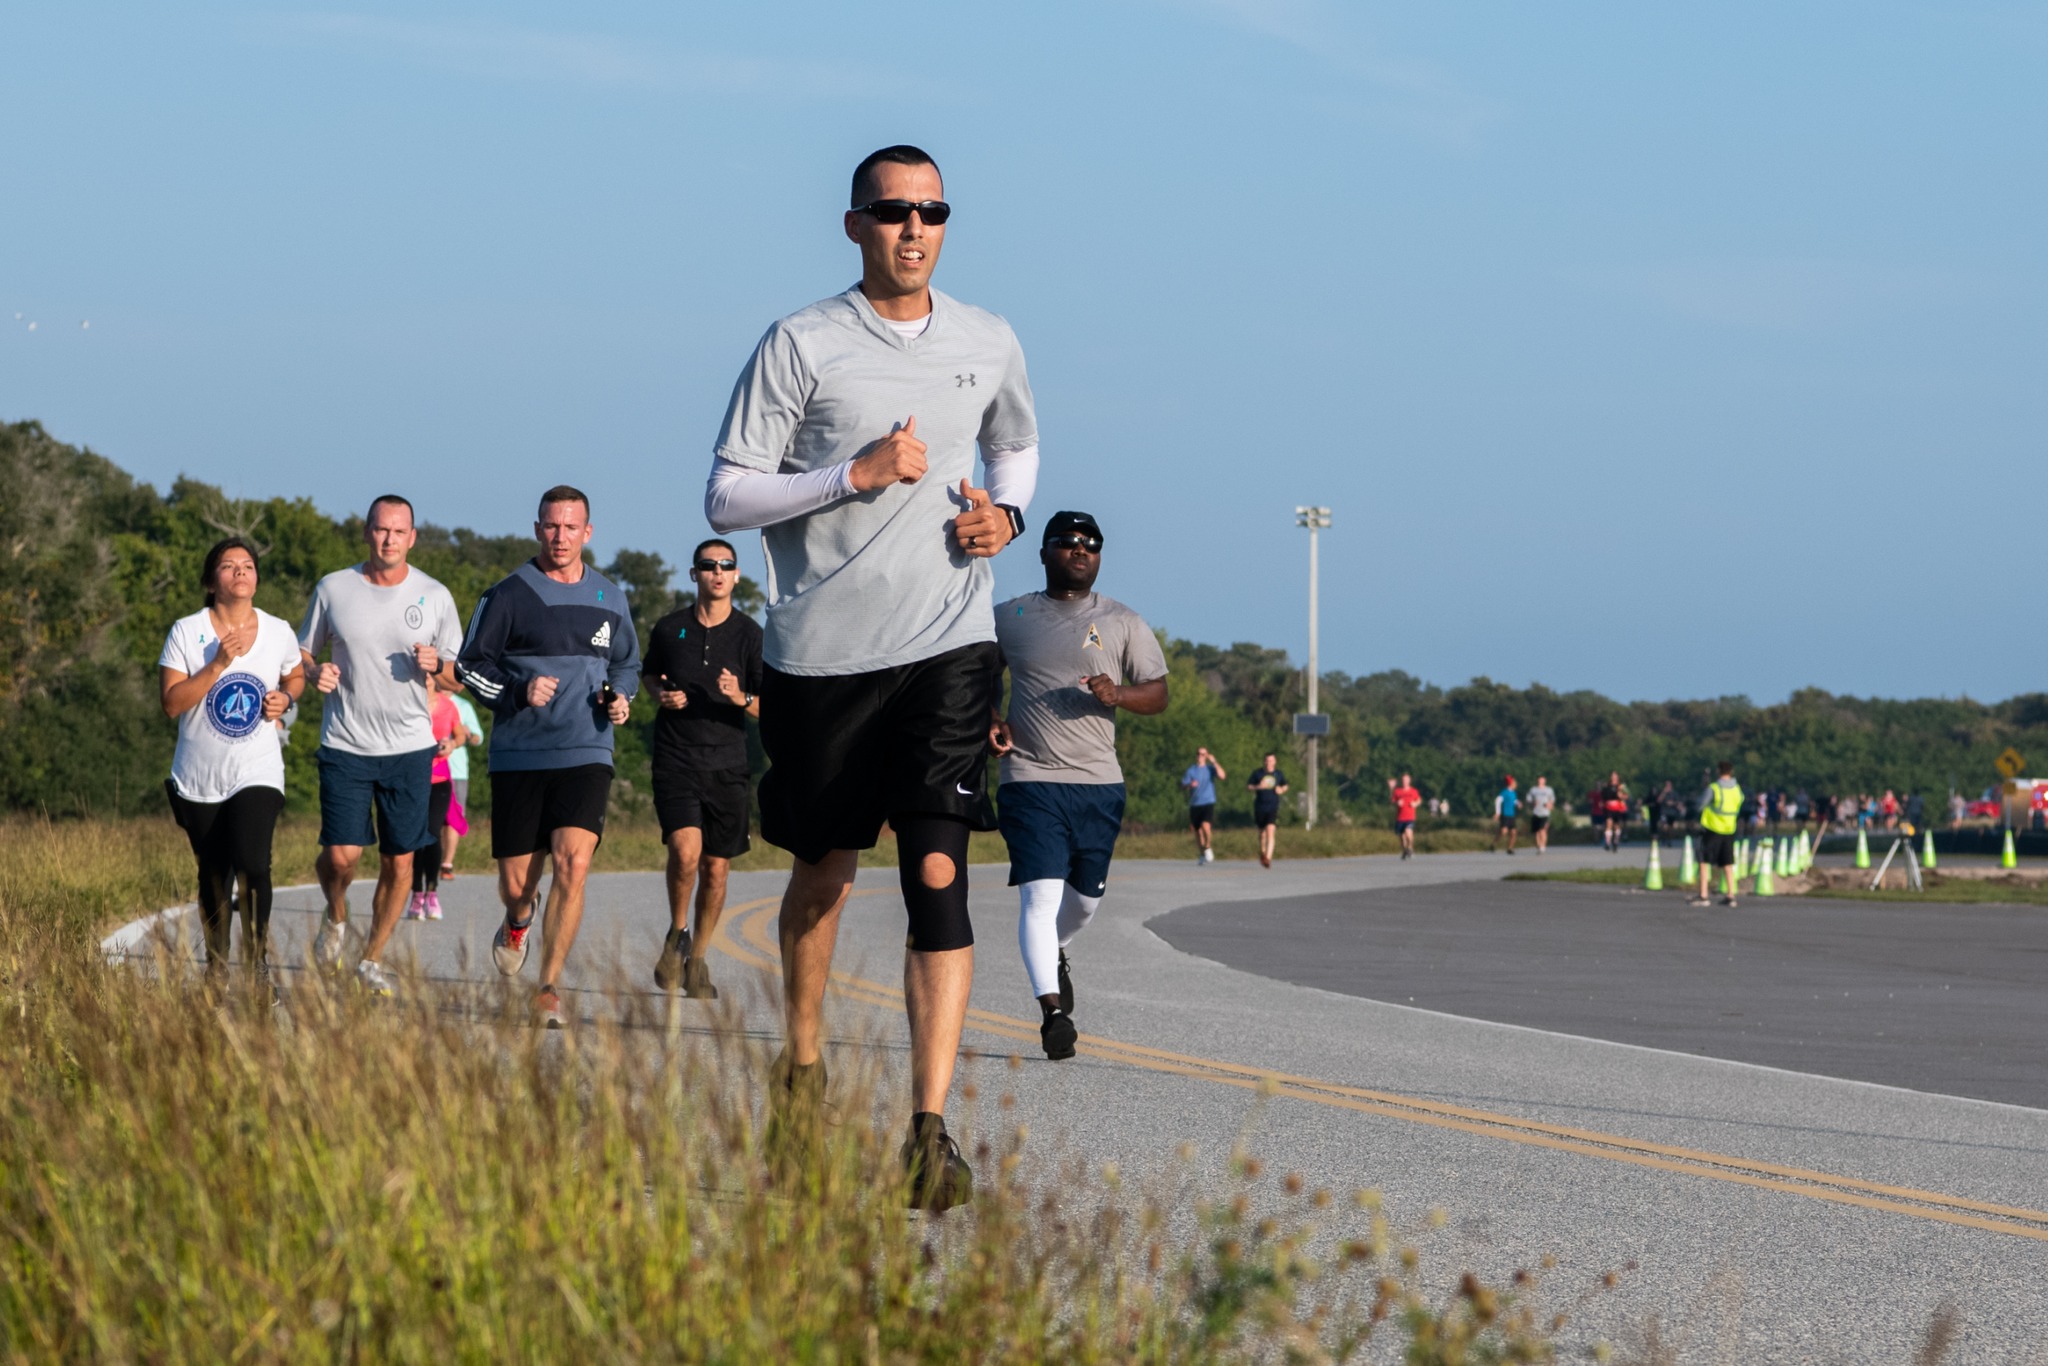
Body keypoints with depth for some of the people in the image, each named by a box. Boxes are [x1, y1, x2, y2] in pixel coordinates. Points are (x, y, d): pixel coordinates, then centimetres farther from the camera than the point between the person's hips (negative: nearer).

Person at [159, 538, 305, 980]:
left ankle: (258, 956, -5)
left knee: (252, 864, -21)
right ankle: (216, 968, 27)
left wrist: (285, 698, -2)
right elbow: (172, 703, -12)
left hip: (258, 773, 0)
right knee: (213, 876, 11)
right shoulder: (186, 632, -6)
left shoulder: (279, 632, 1)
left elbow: (296, 677, 20)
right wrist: (218, 664, -21)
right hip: (199, 778, 0)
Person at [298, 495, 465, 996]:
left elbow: (460, 674, 9)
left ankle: (372, 959, 18)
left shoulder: (434, 596, 3)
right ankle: (336, 918, 22)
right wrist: (316, 671, -10)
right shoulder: (333, 589, 2)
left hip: (410, 748, 1)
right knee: (341, 855, -11)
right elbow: (303, 653, 13)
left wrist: (437, 665, -14)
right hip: (345, 746, -1)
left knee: (399, 861, 1)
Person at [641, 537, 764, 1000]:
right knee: (685, 850, -21)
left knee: (716, 868, 4)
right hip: (675, 759, -1)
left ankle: (697, 961, 22)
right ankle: (676, 936, 4)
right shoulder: (669, 629, 3)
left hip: (727, 765, 1)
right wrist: (661, 694, 1)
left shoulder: (749, 635, 1)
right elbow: (648, 672, 23)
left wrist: (740, 698, -20)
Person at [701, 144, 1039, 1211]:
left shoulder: (988, 345, 8)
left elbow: (1017, 442, 29)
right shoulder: (801, 345, -4)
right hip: (821, 645, -1)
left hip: (946, 642, 1)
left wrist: (1006, 511, 7)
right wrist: (855, 473, -17)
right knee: (824, 869, 13)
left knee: (937, 872, -14)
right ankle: (801, 1063, 39)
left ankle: (929, 1133, -18)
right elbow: (725, 498, -6)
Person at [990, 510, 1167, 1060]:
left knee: (1086, 893, 12)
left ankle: (1054, 952, 45)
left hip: (1099, 784, 2)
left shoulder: (1123, 623, 7)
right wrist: (990, 721, 0)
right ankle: (1052, 1008, -23)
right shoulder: (1009, 618, 7)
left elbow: (1158, 695, 5)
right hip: (1031, 780, -2)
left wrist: (1118, 694, -16)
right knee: (1040, 892, -17)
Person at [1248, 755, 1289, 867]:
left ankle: (1268, 858, -23)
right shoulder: (1257, 773, 2)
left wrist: (1282, 790, -1)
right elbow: (1247, 787, 4)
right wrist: (1258, 787, -15)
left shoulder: (1279, 774, 6)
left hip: (1273, 807, -1)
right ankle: (1262, 852, 40)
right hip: (1260, 807, 1)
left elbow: (1285, 786, 22)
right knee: (1262, 833, 14)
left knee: (1270, 831, -18)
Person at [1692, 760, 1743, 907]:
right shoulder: (1737, 789, 1)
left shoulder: (1713, 788, -15)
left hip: (1711, 829, -5)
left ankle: (1703, 895, -3)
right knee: (1728, 864, 11)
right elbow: (1738, 810, 11)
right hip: (1729, 830, 5)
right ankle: (1731, 895, 7)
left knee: (1704, 862, 2)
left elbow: (1700, 805, -6)